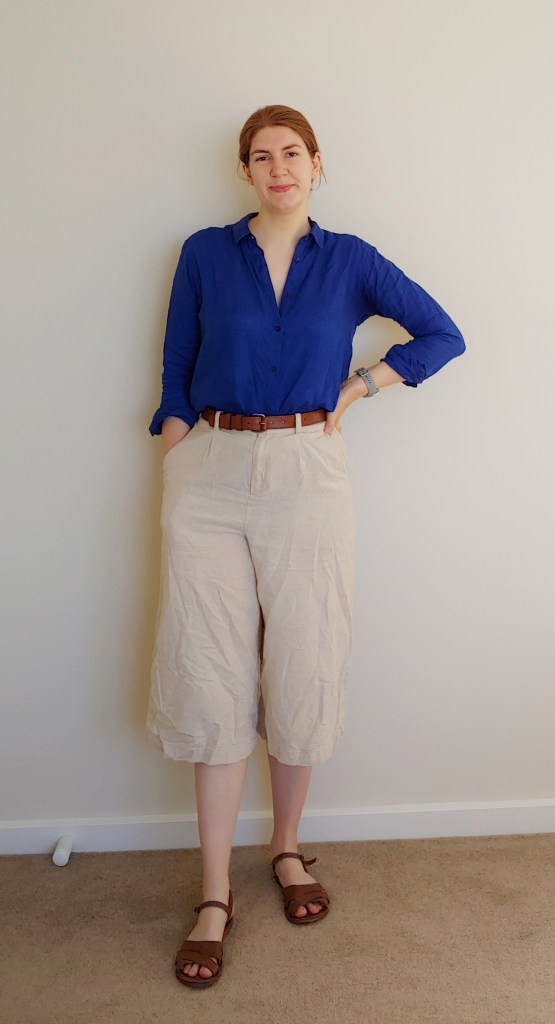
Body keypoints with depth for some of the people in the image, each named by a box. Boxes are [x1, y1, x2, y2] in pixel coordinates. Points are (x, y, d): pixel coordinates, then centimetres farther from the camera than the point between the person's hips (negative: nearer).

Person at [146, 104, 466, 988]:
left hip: (307, 478, 1)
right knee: (211, 682, 1)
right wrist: (176, 476, 1)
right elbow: (176, 377, 8)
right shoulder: (204, 254, 7)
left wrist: (356, 389, 3)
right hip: (210, 479, 0)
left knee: (302, 676, 6)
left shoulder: (351, 261, 8)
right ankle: (215, 896, 15)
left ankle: (287, 850, 31)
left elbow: (443, 335, 12)